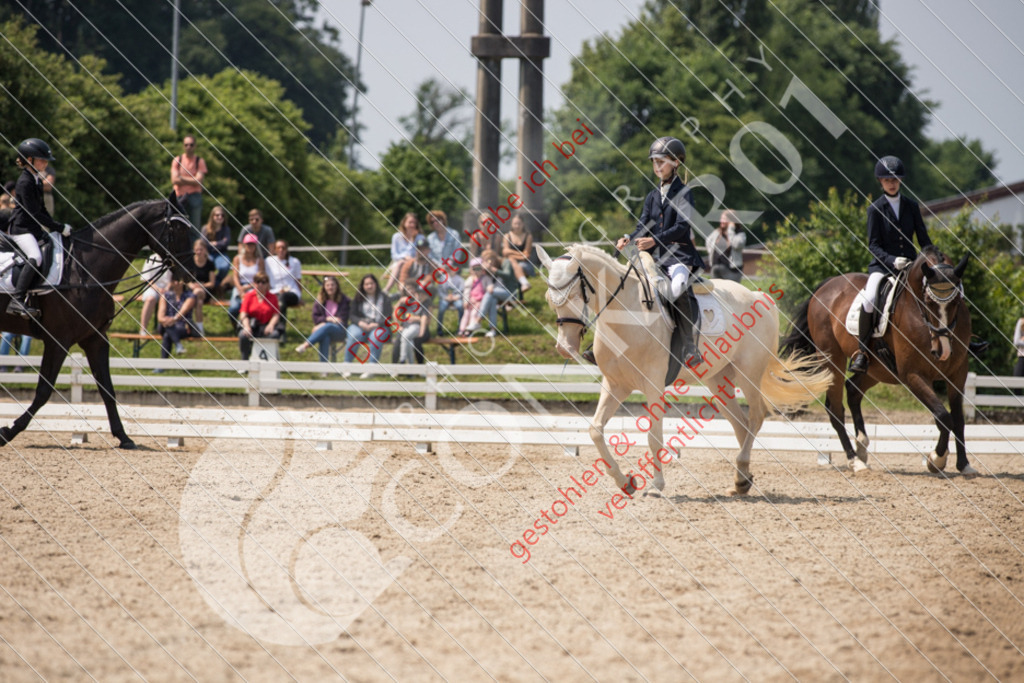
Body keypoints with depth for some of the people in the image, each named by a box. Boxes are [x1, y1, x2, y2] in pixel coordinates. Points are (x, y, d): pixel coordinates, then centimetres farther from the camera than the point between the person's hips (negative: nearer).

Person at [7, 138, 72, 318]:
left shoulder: (37, 180, 13)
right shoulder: (25, 182, -16)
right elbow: (34, 213, -21)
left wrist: (55, 226, 12)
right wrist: (59, 228, -19)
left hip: (35, 229, 10)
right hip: (21, 229, -10)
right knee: (35, 258, -32)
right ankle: (17, 301, -38)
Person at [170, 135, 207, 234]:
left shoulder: (199, 161, 5)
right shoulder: (177, 160, 8)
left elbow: (199, 181, -7)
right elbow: (174, 180, -3)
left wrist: (182, 178, -5)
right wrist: (191, 180, -7)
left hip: (195, 197, -1)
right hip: (180, 197, 1)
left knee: (195, 228, -3)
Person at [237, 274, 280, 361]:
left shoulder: (272, 297, 11)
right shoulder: (249, 296, 9)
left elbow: (276, 315, 3)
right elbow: (243, 314, 1)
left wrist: (271, 325, -19)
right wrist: (247, 327, -18)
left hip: (266, 326, 0)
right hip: (251, 325, 0)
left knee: (274, 334, -34)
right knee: (243, 335, -34)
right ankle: (245, 359, -16)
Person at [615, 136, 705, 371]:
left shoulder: (683, 193, -2)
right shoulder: (653, 196, 18)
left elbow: (682, 226, -16)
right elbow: (643, 226, 10)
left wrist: (654, 240, -31)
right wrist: (628, 239, -13)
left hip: (679, 256, -7)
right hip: (655, 256, 7)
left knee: (677, 286, -36)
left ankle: (688, 346, -29)